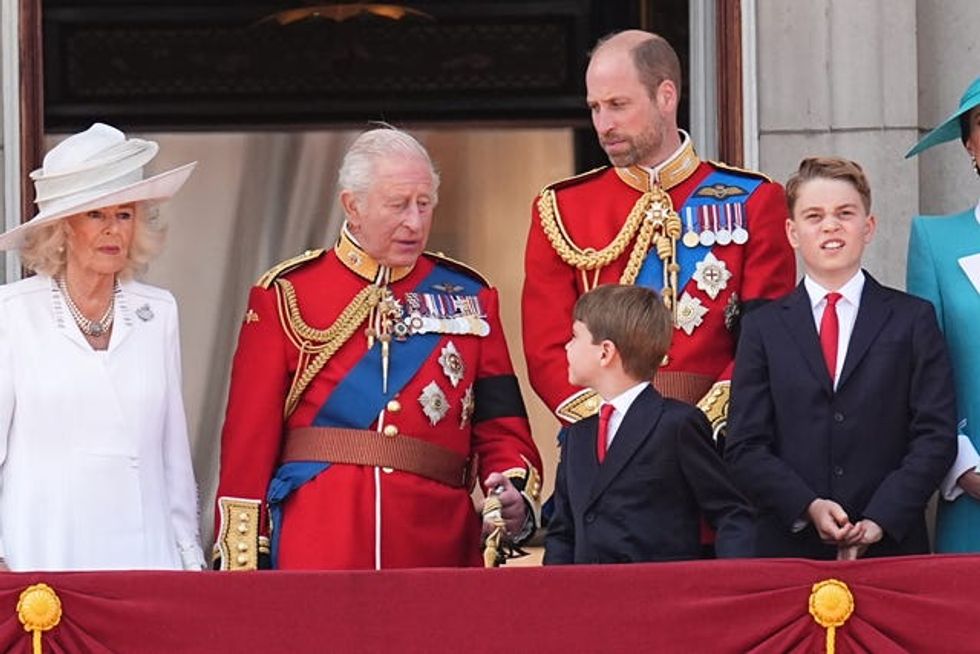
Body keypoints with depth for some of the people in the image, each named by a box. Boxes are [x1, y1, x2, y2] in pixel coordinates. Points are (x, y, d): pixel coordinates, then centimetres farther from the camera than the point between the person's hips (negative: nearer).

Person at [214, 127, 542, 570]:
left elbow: (502, 428, 10)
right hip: (317, 550, -2)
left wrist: (515, 496, -11)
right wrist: (240, 566, -5)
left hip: (438, 548, 2)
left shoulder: (468, 297, 11)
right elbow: (250, 440, 2)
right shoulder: (287, 296, 4)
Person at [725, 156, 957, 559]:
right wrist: (808, 508, -13)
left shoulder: (913, 320, 8)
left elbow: (935, 436, 1)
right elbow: (744, 449, 3)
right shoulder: (763, 329, 9)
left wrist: (880, 520, -11)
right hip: (788, 548, 0)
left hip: (893, 547, 0)